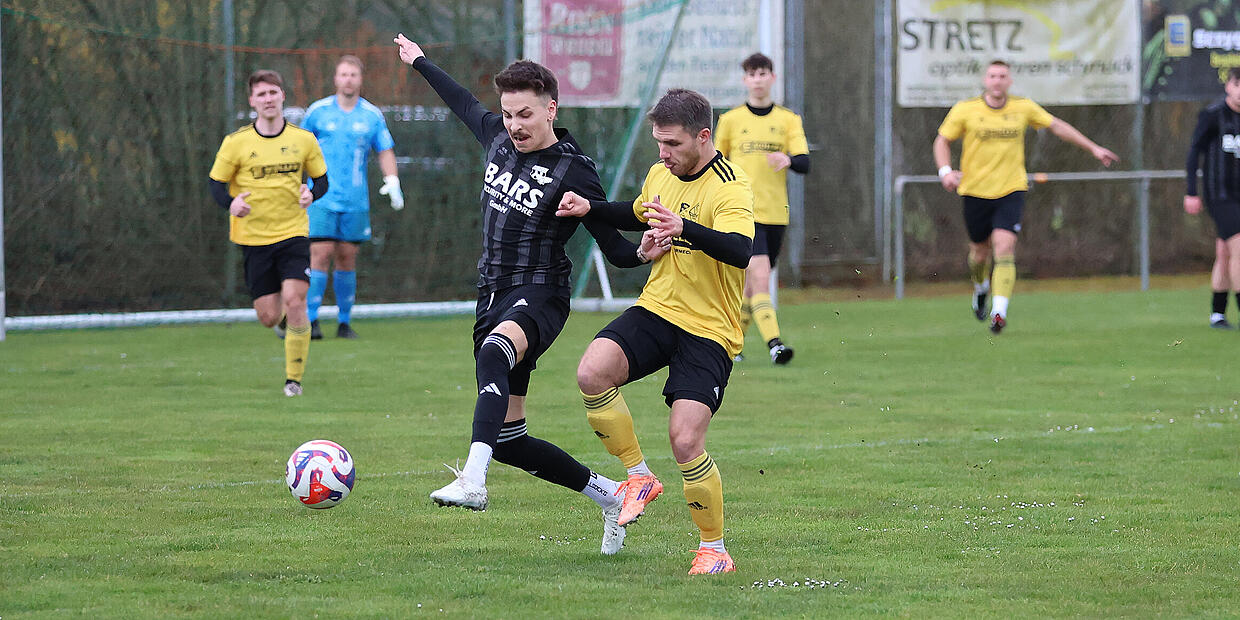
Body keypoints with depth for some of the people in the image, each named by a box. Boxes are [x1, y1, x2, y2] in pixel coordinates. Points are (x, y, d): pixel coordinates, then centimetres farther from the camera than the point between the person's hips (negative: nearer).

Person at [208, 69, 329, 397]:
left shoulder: (303, 139, 0)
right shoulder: (236, 142, -4)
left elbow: (322, 179, 11)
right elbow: (216, 183, 2)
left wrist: (311, 194, -13)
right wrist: (231, 202, -20)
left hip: (293, 232, 0)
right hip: (253, 235, 0)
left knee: (295, 302, -17)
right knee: (269, 317, -1)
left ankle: (294, 378, -2)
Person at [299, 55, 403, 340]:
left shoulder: (372, 115, 6)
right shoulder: (317, 111, 3)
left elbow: (385, 151, 10)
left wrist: (392, 181, -6)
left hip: (355, 200, 2)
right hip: (321, 197, -2)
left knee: (347, 259, 3)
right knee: (320, 255, -11)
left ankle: (344, 322, 12)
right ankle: (310, 320, -7)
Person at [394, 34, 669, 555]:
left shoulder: (572, 172, -11)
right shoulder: (499, 138, 7)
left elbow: (613, 248, -8)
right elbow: (465, 105, 29)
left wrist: (642, 253, -31)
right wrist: (419, 62, 42)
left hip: (539, 296, -7)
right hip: (494, 295, 8)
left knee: (495, 352, -42)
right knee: (508, 439, 6)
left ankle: (473, 481, -59)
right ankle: (607, 495, 24)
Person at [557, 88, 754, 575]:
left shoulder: (730, 188, -16)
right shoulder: (661, 175, 8)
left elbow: (739, 250, -36)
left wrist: (683, 228, -50)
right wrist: (589, 208, 15)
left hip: (708, 331, -6)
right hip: (655, 310, 6)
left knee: (685, 441, -17)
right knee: (592, 371, -23)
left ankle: (714, 549, 4)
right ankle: (639, 477, -2)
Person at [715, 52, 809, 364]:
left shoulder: (789, 120, 7)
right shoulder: (730, 120, 5)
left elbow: (804, 163, -4)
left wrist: (788, 159, -26)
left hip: (775, 214, 3)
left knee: (753, 284, 10)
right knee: (760, 276, -20)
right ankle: (774, 344, -27)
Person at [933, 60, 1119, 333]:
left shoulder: (1023, 108, 0)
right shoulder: (965, 110, -4)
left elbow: (1057, 126, 13)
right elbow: (942, 140, 6)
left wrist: (1093, 148, 15)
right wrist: (946, 171, -13)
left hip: (1011, 190, -1)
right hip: (975, 190, 1)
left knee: (1004, 247, -18)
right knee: (980, 251, 10)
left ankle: (999, 311, -23)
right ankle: (981, 289, 45)